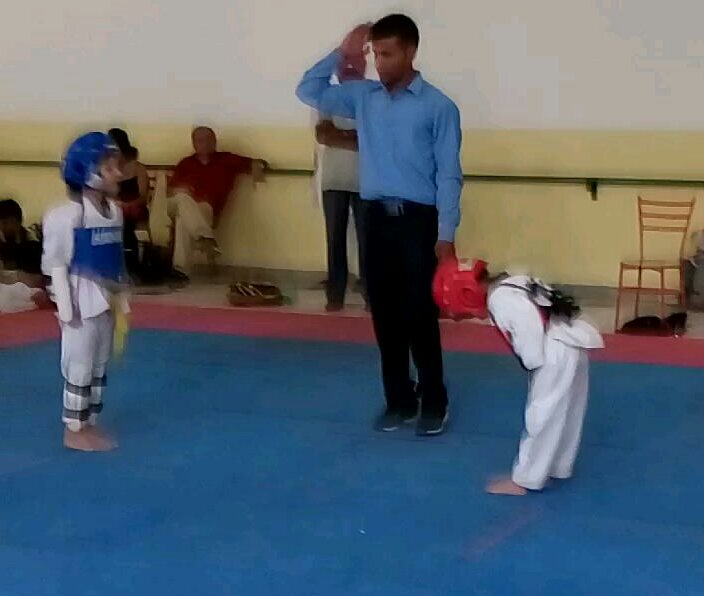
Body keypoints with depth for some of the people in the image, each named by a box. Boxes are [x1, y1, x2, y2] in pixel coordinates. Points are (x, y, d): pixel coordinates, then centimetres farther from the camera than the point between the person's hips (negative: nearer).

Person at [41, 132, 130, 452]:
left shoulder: (114, 211, 5)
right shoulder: (66, 215, -17)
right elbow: (56, 264, -14)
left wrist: (121, 298, 12)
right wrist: (67, 308, -15)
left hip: (107, 300, 7)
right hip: (82, 301, -7)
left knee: (99, 365, 14)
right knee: (79, 365, 2)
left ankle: (89, 423, 26)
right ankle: (73, 430, 13)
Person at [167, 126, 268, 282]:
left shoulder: (225, 160, 16)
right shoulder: (186, 163, 21)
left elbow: (256, 163, 14)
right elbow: (170, 190, 16)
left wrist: (256, 166, -10)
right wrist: (178, 191, -8)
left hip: (204, 208, -2)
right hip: (176, 204, 2)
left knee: (184, 219, -37)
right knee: (183, 199, -36)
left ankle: (181, 268, -45)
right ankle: (206, 238, -52)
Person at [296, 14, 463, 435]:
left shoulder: (438, 106, -5)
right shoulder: (363, 97, 9)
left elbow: (449, 175, -6)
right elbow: (309, 91, 12)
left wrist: (446, 235, -11)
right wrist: (341, 54, 2)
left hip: (419, 220, -5)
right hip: (378, 219, 5)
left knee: (420, 317, -2)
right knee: (386, 317, 9)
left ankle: (434, 403, 12)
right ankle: (400, 401, 21)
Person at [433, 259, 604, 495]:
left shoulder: (500, 301, -16)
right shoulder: (508, 286, 14)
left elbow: (529, 332, -22)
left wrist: (534, 366, -9)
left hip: (558, 355, -10)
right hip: (571, 347, 10)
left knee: (542, 416, 0)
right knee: (562, 414, 21)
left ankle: (524, 479, 8)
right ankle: (558, 466, 35)